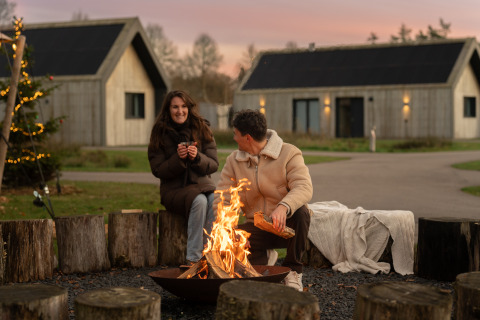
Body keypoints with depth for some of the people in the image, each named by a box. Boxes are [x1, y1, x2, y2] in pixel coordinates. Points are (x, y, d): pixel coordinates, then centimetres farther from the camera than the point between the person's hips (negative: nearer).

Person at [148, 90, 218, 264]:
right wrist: (178, 159, -19)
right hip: (174, 190, -2)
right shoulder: (160, 133, 0)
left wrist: (197, 157, -18)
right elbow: (157, 170, -3)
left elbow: (213, 165, 3)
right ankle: (193, 258, -31)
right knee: (199, 201, -34)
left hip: (202, 184, 2)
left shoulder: (202, 129, 5)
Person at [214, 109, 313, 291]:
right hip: (256, 227, 3)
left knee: (300, 212, -37)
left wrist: (283, 206, -45)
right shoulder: (233, 161, 6)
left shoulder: (289, 153, -9)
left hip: (286, 224, -3)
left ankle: (293, 271, -14)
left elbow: (304, 188, -24)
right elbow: (222, 198, 1)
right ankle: (264, 256, 10)